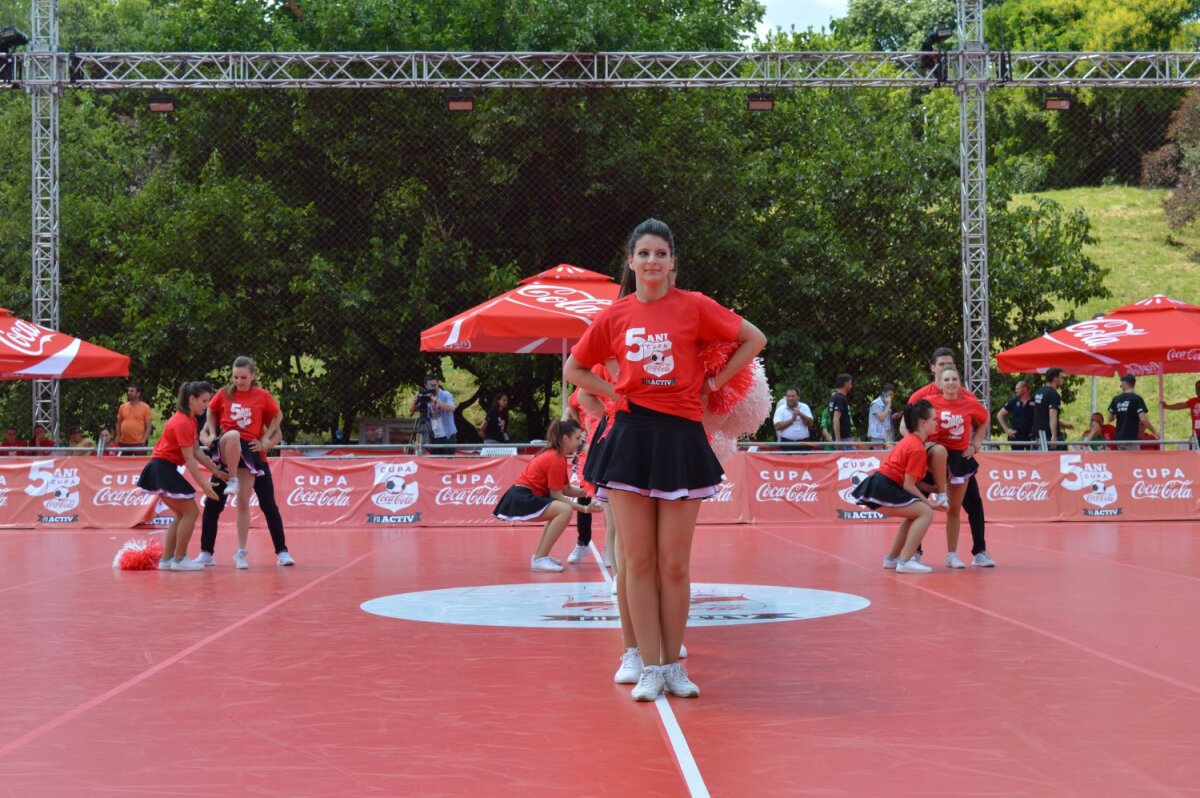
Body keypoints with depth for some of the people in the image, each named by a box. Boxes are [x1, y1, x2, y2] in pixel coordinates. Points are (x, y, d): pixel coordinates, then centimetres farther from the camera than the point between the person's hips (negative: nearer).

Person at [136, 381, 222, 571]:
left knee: (182, 514, 14)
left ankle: (166, 559, 15)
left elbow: (196, 452, 12)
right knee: (191, 512, -6)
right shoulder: (182, 423, -20)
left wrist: (217, 471, 10)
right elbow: (189, 459, -21)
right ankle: (179, 559, -1)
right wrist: (204, 486, -22)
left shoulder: (190, 420, 11)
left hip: (163, 470, 10)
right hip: (163, 469, -10)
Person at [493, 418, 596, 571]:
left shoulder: (555, 455, 15)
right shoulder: (557, 460, -15)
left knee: (560, 511, 26)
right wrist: (584, 509, -12)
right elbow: (556, 496, -14)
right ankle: (539, 559, -20)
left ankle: (541, 555, 21)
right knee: (565, 510, -24)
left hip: (520, 496, 11)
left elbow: (566, 490, 14)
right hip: (521, 499, -11)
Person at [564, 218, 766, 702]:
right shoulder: (614, 316, 7)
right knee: (638, 561, 1)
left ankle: (674, 665, 13)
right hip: (631, 437, 2)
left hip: (681, 438, -1)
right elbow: (573, 369, 18)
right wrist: (613, 392, 5)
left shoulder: (694, 307, 1)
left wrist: (713, 382, 5)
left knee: (674, 563, 1)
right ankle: (650, 668, 7)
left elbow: (754, 340, 9)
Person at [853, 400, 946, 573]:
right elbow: (908, 486, -13)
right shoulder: (918, 449, -13)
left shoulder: (910, 440, 17)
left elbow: (908, 478, 19)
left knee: (915, 514, 23)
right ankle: (905, 561, -16)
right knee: (926, 512, -11)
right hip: (883, 490, -10)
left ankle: (891, 558, 26)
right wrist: (930, 503, -3)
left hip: (877, 485, 10)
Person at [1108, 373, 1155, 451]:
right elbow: (1143, 419, -17)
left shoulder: (1116, 399, 5)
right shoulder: (1137, 398, -9)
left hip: (1119, 438, 5)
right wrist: (1154, 432, -5)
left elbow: (1110, 419, 12)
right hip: (1131, 439, -5)